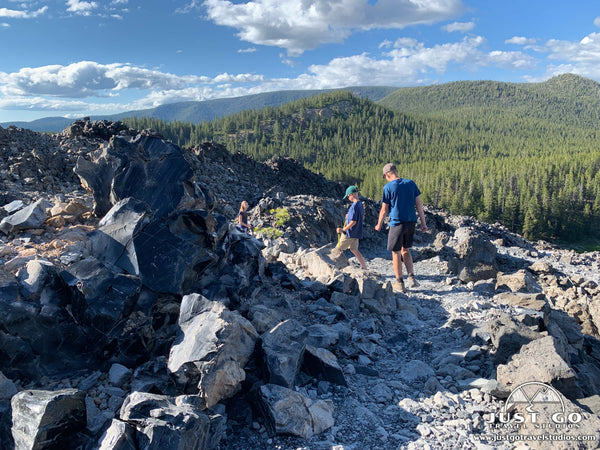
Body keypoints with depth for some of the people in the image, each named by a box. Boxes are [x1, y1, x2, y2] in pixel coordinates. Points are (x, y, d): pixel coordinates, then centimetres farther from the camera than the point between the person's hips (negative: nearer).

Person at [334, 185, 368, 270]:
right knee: (354, 250, 17)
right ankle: (364, 267, 17)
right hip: (357, 233, 9)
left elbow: (353, 222, -25)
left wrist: (343, 230, -20)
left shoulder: (354, 206, -22)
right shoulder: (361, 205, 6)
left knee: (338, 249, 5)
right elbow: (362, 218, 18)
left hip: (350, 233, -9)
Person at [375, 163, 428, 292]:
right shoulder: (411, 183, 5)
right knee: (405, 250, 20)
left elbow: (384, 209, -5)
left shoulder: (388, 187, -8)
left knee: (396, 253, 7)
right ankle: (411, 277, 9)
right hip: (411, 221, 5)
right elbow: (419, 204, 5)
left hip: (397, 223, -5)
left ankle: (399, 283, 13)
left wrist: (379, 225, 9)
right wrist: (423, 223, 11)